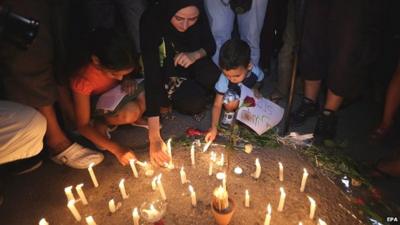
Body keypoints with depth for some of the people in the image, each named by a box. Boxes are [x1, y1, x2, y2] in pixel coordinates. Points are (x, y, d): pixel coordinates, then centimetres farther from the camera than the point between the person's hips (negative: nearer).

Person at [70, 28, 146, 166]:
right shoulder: (83, 80, -35)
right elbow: (83, 126, -28)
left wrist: (128, 80, -22)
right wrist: (116, 149, -36)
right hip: (96, 107, -5)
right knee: (131, 112, -36)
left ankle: (136, 119, 2)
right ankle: (100, 123, -7)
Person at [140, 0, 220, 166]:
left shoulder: (198, 15, -22)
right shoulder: (151, 20, -33)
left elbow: (211, 45, -5)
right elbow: (151, 74, -38)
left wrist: (196, 54, -32)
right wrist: (154, 136, -41)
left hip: (190, 61, 4)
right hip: (162, 69, -4)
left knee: (215, 81, -26)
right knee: (194, 103, -27)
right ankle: (167, 98, 7)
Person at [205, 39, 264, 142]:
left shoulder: (255, 72, -29)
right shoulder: (224, 78, -32)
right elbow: (217, 105, -29)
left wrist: (255, 89, -23)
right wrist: (214, 128, -39)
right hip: (234, 97, -2)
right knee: (230, 99, -37)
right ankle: (229, 113, -5)